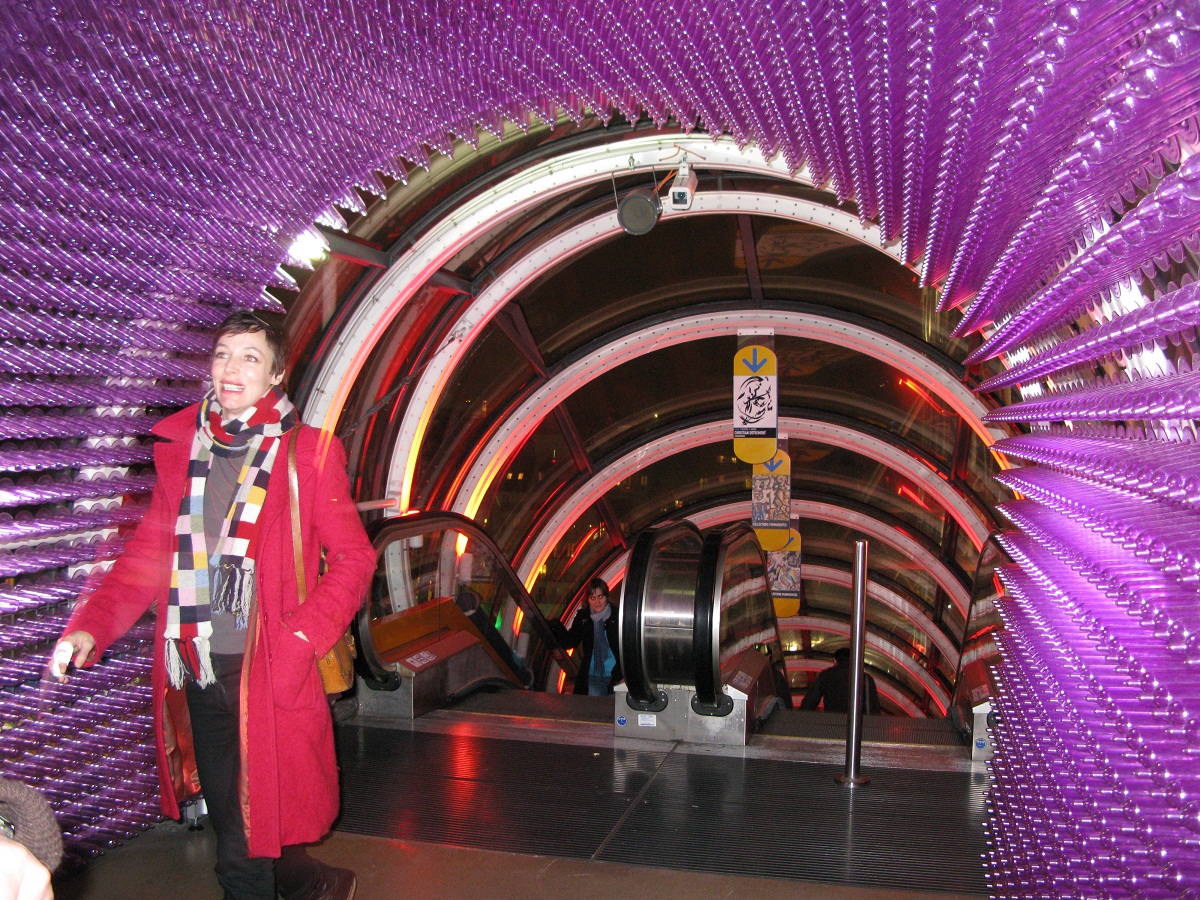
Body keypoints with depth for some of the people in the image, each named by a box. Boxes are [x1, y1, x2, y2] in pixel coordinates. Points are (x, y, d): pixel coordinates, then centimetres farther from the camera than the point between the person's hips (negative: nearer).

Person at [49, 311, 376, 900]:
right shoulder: (179, 449, 11)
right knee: (230, 825, 16)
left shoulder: (307, 452, -2)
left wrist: (301, 637, -16)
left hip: (270, 674, -5)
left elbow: (352, 557, -4)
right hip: (199, 674, 5)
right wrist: (90, 626, -1)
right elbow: (148, 554, 12)